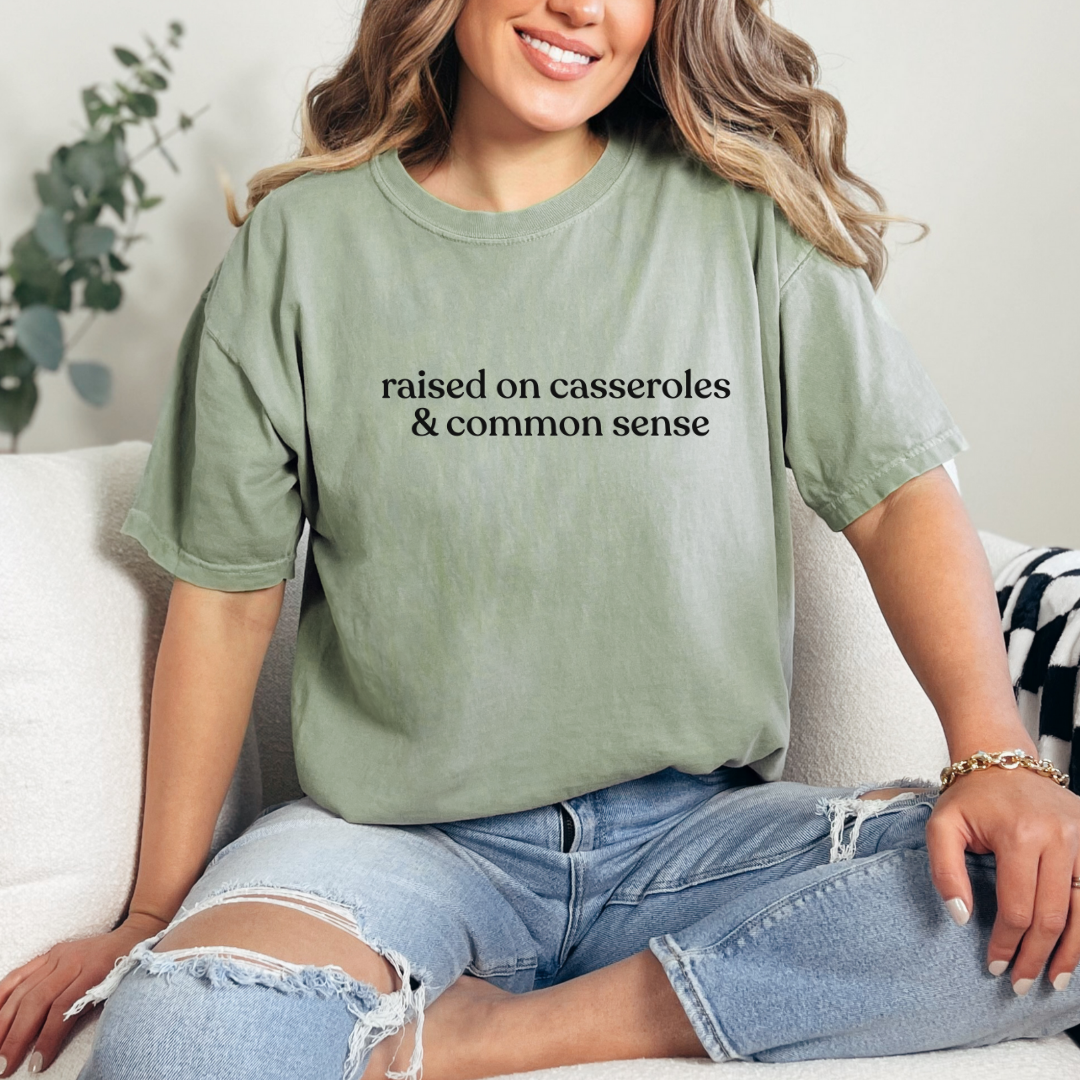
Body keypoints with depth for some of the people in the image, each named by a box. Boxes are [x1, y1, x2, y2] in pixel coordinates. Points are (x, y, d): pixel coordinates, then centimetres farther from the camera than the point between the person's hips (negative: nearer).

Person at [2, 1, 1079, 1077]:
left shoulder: (747, 217, 2)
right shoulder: (302, 242, 1)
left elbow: (898, 491, 0)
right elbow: (225, 592, 5)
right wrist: (152, 916, 6)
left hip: (697, 830, 4)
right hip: (395, 838, -3)